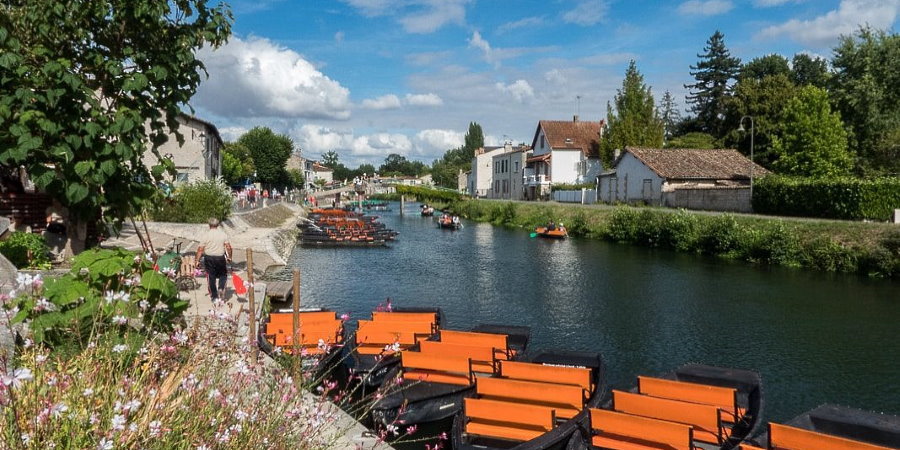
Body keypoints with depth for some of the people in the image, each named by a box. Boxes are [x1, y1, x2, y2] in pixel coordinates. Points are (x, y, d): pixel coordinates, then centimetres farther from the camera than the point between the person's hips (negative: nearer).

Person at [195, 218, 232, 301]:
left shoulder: (206, 235, -3)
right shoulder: (223, 234, 0)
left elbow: (200, 249, -6)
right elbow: (228, 247, -6)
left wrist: (197, 260, 0)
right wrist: (229, 257, 7)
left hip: (209, 258, -1)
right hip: (220, 257, 1)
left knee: (211, 277, 9)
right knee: (223, 274, 20)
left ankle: (214, 296, 13)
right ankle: (221, 288, -4)